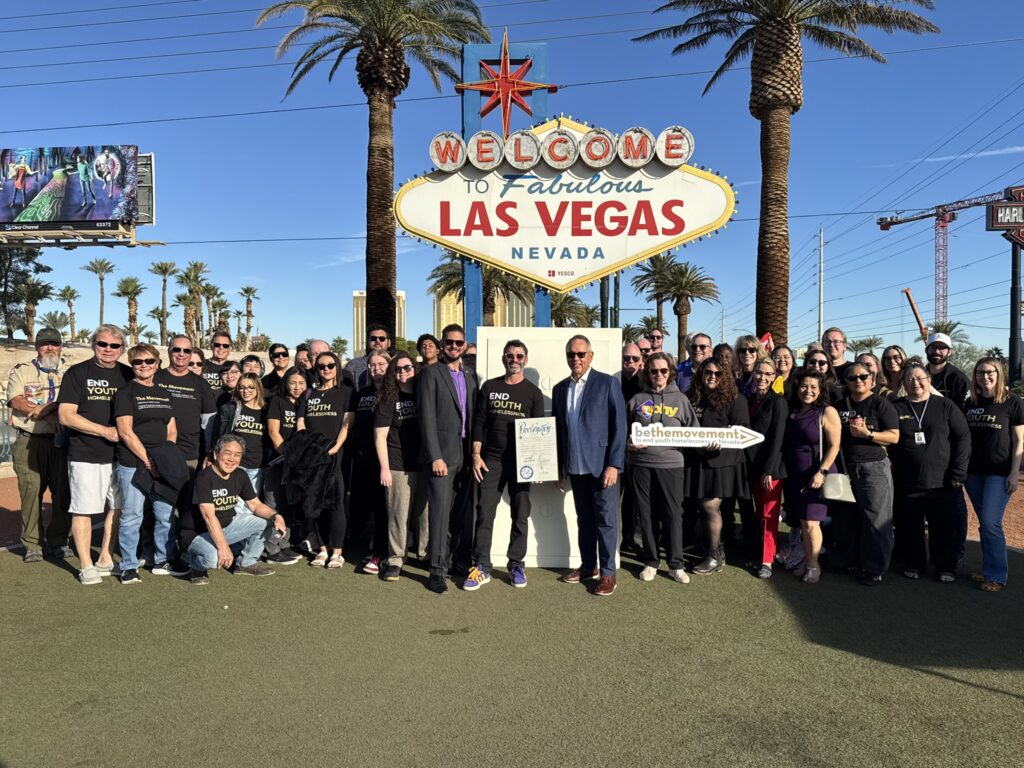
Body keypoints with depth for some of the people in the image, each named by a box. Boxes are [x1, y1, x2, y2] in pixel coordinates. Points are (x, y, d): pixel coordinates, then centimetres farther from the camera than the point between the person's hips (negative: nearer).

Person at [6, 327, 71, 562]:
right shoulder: (21, 371, 12)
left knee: (63, 492, 1)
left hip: (62, 441, 1)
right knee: (31, 491, -2)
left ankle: (57, 542, 13)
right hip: (30, 441, 0)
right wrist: (55, 409, -12)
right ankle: (33, 545, 8)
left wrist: (45, 407, -15)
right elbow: (16, 401, -3)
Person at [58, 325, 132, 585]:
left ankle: (105, 559, 24)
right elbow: (66, 416, -9)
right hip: (86, 455, -4)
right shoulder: (77, 373, -2)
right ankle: (86, 566, 11)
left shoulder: (128, 375, 10)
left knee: (118, 507, 10)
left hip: (120, 454, 5)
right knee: (84, 509, 1)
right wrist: (105, 431, -15)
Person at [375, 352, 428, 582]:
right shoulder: (388, 401, 2)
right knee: (398, 515, 0)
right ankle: (395, 560, 10)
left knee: (426, 513, 6)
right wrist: (384, 468, -7)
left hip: (425, 465, 3)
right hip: (399, 468, -2)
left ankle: (426, 554, 21)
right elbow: (380, 436, -1)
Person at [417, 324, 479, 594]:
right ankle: (437, 570, 2)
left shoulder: (471, 375, 14)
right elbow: (427, 418, -9)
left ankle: (451, 557, 24)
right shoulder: (430, 373, -3)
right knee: (441, 511, -5)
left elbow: (475, 415, 14)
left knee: (461, 512, 9)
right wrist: (435, 457, -15)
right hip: (443, 453, -5)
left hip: (467, 453, 5)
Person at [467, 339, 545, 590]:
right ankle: (481, 567, 6)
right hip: (491, 459, 0)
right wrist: (476, 455, -3)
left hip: (520, 461, 0)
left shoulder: (533, 392, 5)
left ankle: (516, 566, 17)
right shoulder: (489, 387, 7)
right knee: (485, 513, -2)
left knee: (520, 515, 4)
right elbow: (479, 422, 5)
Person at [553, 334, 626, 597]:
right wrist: (559, 467, 8)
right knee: (584, 518, 14)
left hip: (602, 464, -5)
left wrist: (614, 464, -14)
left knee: (606, 519, 1)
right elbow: (557, 429, 12)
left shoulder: (607, 383, -5)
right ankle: (588, 566, 25)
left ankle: (607, 572, 10)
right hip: (575, 466, 5)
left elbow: (619, 425, -8)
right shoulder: (559, 389, 10)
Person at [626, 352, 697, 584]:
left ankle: (676, 565, 13)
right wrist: (629, 442, -8)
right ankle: (651, 562, 21)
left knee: (673, 514, 0)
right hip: (640, 463, 1)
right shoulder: (637, 399, 9)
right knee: (645, 515, 7)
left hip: (671, 462, -1)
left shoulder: (680, 399, 9)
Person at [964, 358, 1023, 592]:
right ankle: (989, 568, 20)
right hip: (973, 471, 5)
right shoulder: (971, 402, 9)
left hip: (999, 473, -5)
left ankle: (997, 575, 3)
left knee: (990, 522, -9)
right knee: (984, 523, 10)